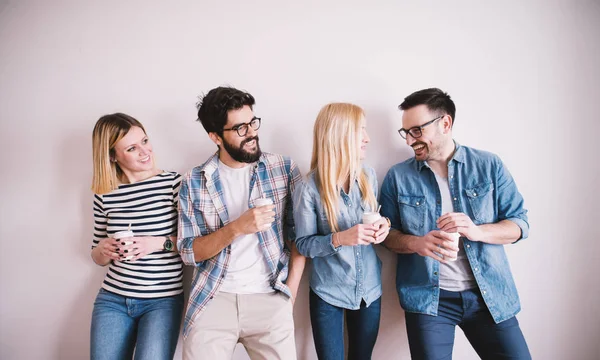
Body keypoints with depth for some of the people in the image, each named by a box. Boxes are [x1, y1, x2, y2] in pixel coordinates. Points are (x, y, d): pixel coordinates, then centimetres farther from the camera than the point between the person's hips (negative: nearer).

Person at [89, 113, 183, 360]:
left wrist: (160, 243, -20)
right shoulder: (104, 194, 2)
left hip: (163, 300, -3)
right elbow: (98, 257, 13)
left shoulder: (175, 183, -9)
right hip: (112, 298, 4)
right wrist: (103, 249, -9)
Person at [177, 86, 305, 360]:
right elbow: (188, 252, -2)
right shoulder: (194, 183, 1)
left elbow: (298, 235, 3)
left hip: (270, 297, 0)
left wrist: (290, 294, -5)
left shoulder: (284, 169, 1)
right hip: (214, 298, 0)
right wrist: (236, 228, -17)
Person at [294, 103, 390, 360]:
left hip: (369, 290, 4)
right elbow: (303, 244, -12)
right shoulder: (309, 188, -17)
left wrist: (383, 225, -12)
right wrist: (338, 239, -28)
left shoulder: (369, 176, -3)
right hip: (328, 293, -4)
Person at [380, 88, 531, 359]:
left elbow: (519, 223, 1)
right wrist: (417, 243, -17)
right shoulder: (398, 177, 0)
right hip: (427, 297, 0)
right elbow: (387, 233, 4)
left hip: (489, 295, 1)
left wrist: (477, 231, -19)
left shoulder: (489, 166, 0)